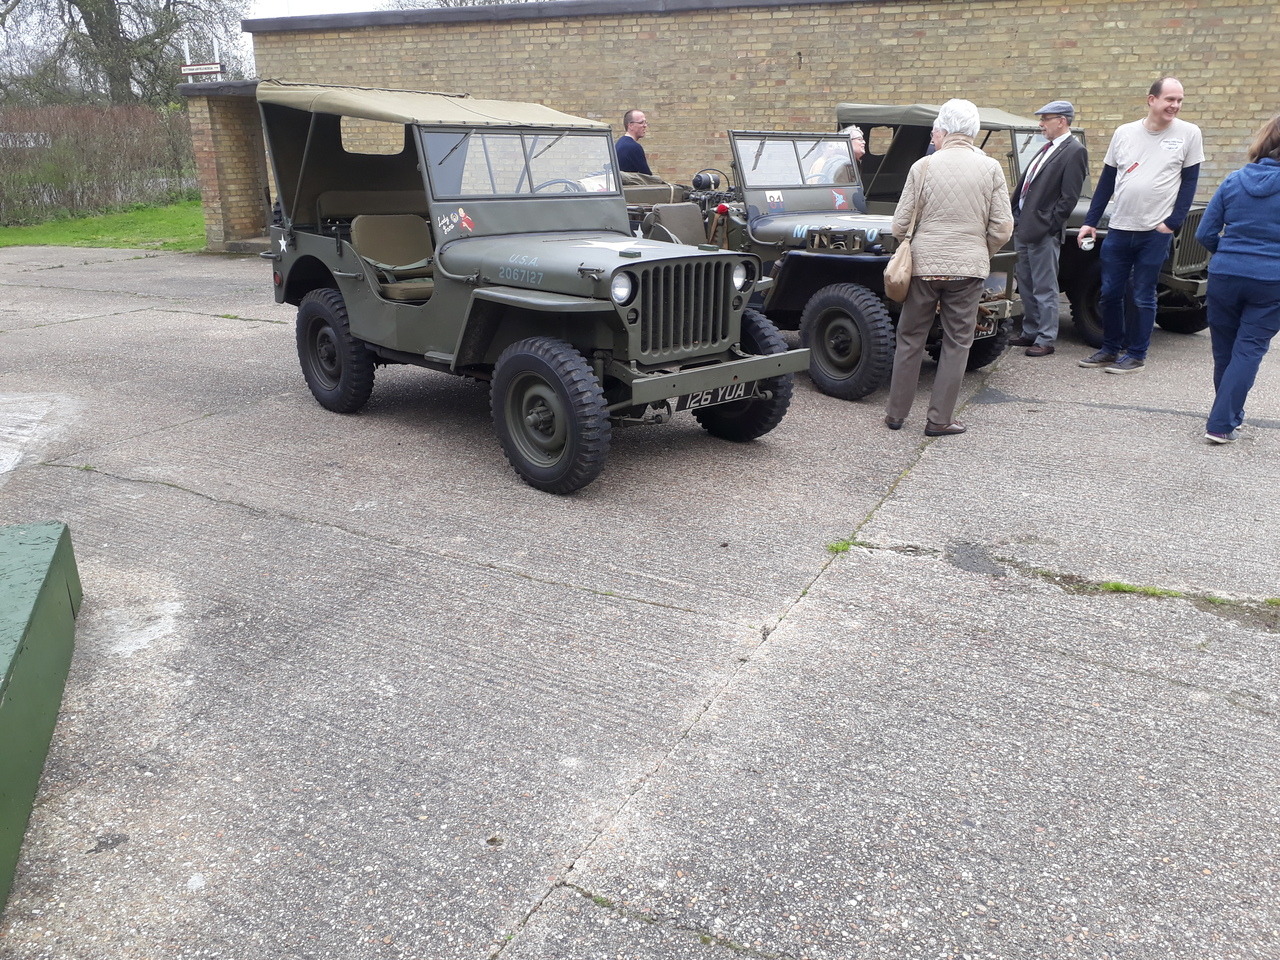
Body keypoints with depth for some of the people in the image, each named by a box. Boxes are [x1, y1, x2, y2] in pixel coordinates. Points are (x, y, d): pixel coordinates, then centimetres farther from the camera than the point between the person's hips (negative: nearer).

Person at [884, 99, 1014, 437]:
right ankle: (940, 420, 10)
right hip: (968, 268, 0)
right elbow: (1002, 228, -2)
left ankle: (896, 413, 19)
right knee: (957, 343, 8)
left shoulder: (923, 166, -3)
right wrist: (980, 254, 16)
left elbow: (900, 225, -1)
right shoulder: (990, 168, 0)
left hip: (923, 265, 0)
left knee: (910, 339, 12)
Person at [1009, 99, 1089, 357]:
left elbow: (1069, 197, -14)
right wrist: (1016, 217, 9)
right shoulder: (1047, 148, 16)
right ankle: (1030, 332, 25)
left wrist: (1048, 226, -16)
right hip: (1022, 227, 9)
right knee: (1026, 286, 15)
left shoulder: (1074, 151, -9)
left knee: (1044, 289, -2)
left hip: (1043, 230, -9)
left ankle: (1046, 340, 4)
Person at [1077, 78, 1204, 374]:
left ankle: (1136, 355, 13)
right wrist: (1090, 222, 5)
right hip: (1118, 229, 3)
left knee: (1142, 297, 2)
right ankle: (1110, 349, 22)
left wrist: (1173, 222, -8)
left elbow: (1189, 181, 1)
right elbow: (1106, 180, 9)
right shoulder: (1123, 133, 5)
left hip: (1156, 232, -3)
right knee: (1110, 293, 8)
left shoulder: (1189, 134, -1)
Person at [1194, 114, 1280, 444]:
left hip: (1225, 275, 2)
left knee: (1224, 349, 14)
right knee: (1249, 350, 2)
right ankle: (1221, 425, -6)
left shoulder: (1234, 181, 1)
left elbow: (1205, 234, 2)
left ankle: (1228, 416, 29)